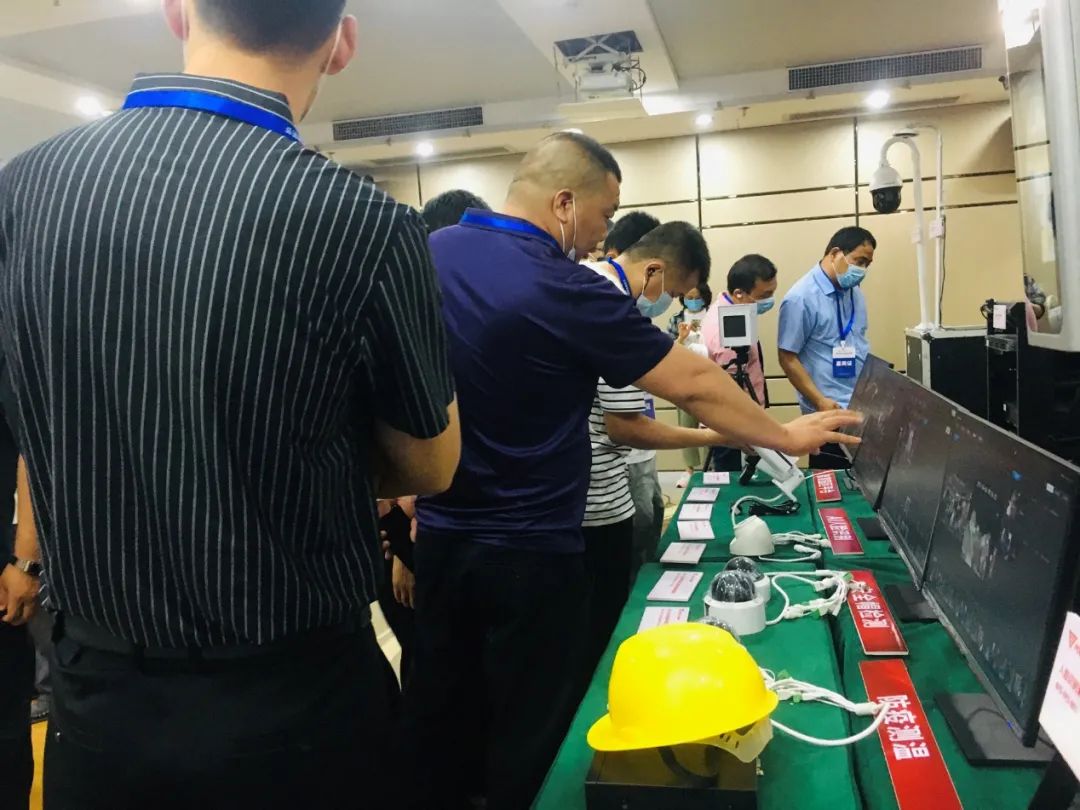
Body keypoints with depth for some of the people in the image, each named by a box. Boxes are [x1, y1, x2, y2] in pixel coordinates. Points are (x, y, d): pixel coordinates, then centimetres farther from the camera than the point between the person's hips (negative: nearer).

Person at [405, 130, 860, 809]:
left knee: (434, 714, 21)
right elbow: (693, 385, -14)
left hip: (436, 536, 7)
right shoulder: (565, 291, -19)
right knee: (528, 736, 12)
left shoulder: (429, 255, 1)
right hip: (528, 553, -7)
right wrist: (785, 436, 1)